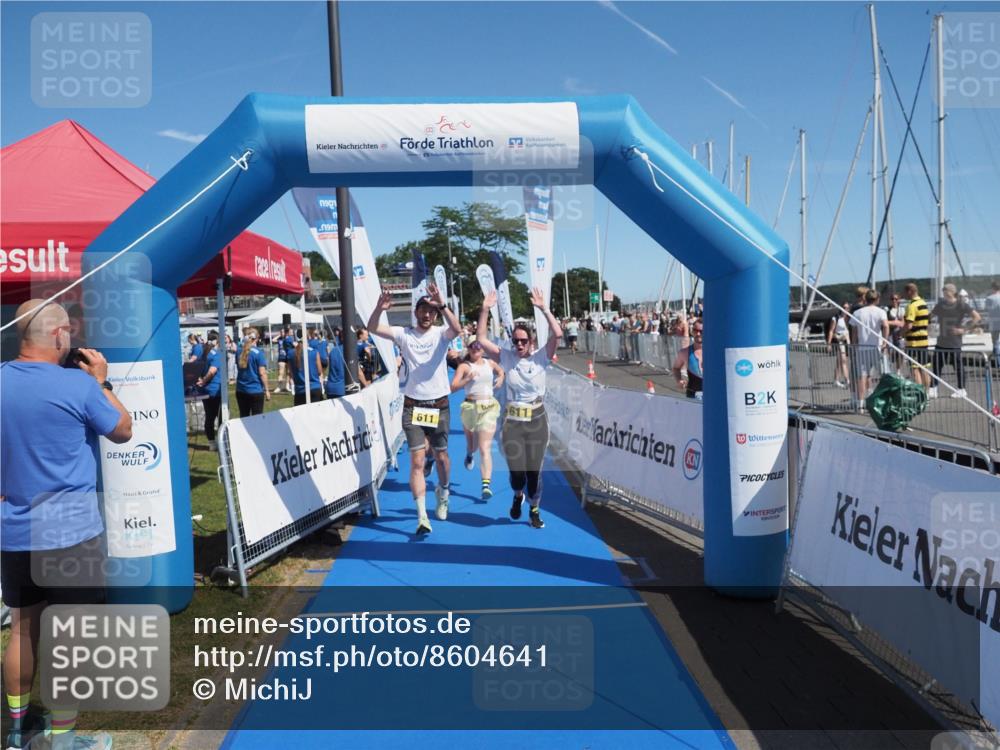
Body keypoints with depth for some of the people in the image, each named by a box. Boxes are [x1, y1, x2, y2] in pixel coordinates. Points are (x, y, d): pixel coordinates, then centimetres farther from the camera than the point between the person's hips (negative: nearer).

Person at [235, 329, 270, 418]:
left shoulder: (239, 352, 4)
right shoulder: (258, 353, -12)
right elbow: (262, 373, -13)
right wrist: (267, 390, -6)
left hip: (241, 390, 5)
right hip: (256, 390, -5)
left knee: (243, 418, 13)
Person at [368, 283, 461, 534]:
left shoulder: (441, 334, -2)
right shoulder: (404, 334, 0)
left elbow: (457, 329, -25)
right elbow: (373, 328, -11)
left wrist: (443, 305, -39)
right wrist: (380, 309, -30)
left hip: (439, 405, 0)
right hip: (413, 406, 0)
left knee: (441, 456, 15)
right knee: (417, 461, -6)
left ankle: (443, 494, 43)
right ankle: (422, 516, -4)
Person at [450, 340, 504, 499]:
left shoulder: (490, 363, 10)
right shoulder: (464, 366, -2)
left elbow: (500, 371, 34)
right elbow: (453, 387, -12)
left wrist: (500, 378, 13)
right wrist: (467, 379, -24)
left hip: (489, 408, 1)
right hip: (470, 407, -1)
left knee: (485, 448, -9)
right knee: (472, 445, 15)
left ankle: (486, 484, -16)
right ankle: (469, 454, 52)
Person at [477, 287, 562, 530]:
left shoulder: (540, 358, -5)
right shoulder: (506, 358, -1)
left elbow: (557, 335, -18)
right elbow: (482, 340, -7)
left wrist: (543, 308, -22)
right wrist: (485, 310, -14)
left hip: (537, 421, 0)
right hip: (513, 422, 0)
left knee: (534, 470, 6)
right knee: (516, 471, -3)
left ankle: (534, 510, 30)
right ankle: (518, 495, 33)